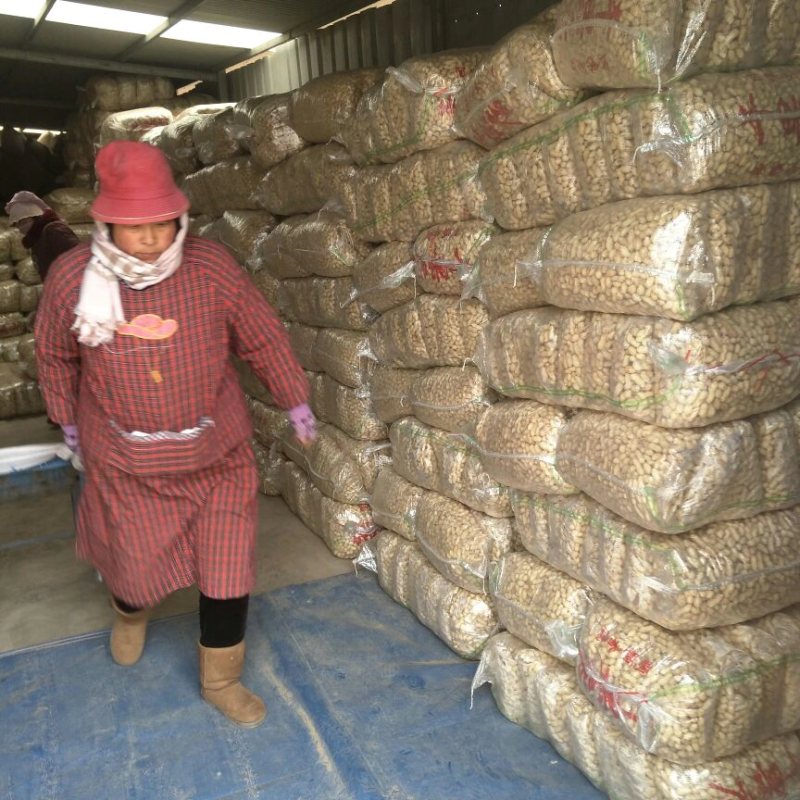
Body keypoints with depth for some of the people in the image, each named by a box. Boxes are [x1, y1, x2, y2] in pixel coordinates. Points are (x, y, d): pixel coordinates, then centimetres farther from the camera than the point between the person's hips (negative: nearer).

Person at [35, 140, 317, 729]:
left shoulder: (211, 268, -16)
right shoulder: (72, 278, -13)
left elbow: (264, 337, -3)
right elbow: (56, 355, 5)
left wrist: (296, 402, 5)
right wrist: (68, 418, 17)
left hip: (217, 457, 0)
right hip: (127, 464, 0)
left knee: (229, 571, 7)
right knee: (137, 565, 18)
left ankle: (221, 680, 33)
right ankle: (130, 611, 59)